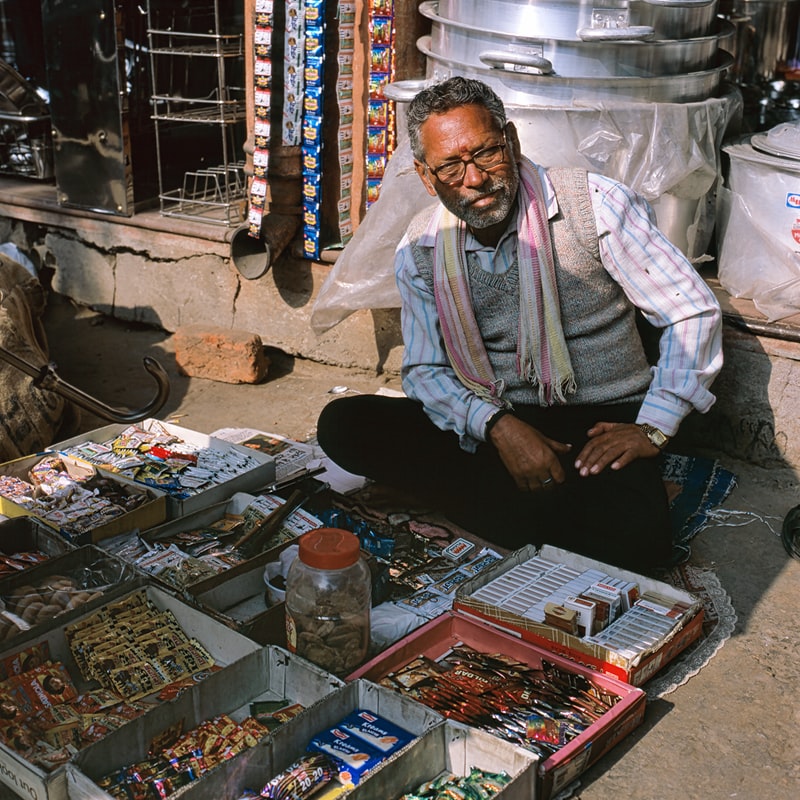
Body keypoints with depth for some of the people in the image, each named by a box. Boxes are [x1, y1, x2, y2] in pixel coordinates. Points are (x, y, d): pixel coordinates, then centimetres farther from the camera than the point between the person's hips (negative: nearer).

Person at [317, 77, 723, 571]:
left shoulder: (594, 205, -8)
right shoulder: (421, 250, 2)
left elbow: (694, 312, -4)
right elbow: (424, 370, 4)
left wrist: (652, 429, -12)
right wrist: (498, 425, -16)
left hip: (600, 425, -3)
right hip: (486, 427, 4)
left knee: (636, 539, -35)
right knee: (344, 426, -19)